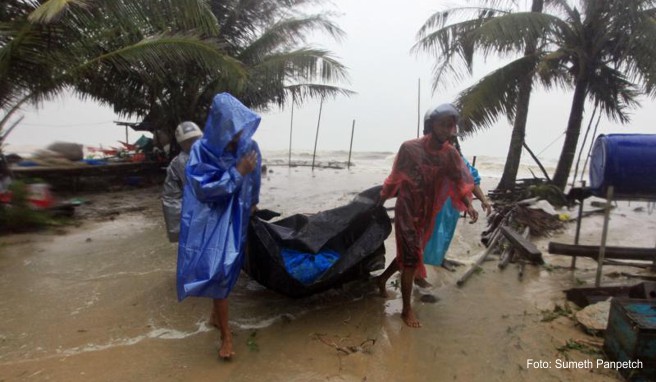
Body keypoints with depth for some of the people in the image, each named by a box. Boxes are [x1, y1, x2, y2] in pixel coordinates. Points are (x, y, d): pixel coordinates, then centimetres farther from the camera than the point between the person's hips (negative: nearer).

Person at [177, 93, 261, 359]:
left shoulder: (249, 147, -6)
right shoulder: (202, 151, -16)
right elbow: (204, 189, -22)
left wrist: (252, 204, 24)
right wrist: (237, 172, -25)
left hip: (236, 217, 4)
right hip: (211, 218, -4)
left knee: (227, 270, 14)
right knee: (218, 270, -7)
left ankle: (216, 314, 39)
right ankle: (226, 335, 7)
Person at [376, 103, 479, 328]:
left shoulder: (451, 154, -4)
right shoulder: (409, 148, -14)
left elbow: (461, 182, -9)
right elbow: (395, 178, -3)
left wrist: (468, 205, -28)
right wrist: (380, 201, 6)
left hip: (428, 215, 5)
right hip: (406, 211, -5)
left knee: (407, 254, 18)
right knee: (411, 259, -6)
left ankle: (382, 279, 43)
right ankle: (407, 310, 8)